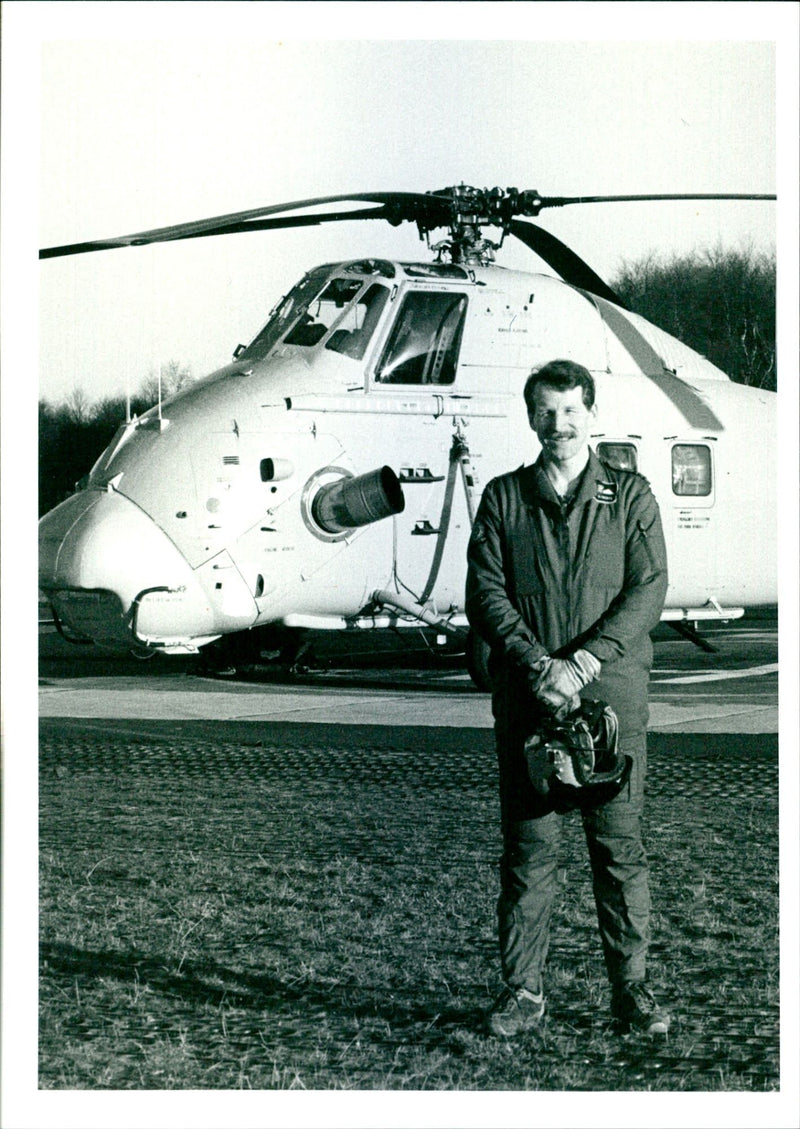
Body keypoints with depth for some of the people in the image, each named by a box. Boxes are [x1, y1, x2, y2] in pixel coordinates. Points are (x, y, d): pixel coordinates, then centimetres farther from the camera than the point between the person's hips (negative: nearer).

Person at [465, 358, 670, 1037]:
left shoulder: (629, 495, 8)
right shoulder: (503, 498, 10)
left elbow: (648, 591, -2)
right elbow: (484, 591, 2)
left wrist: (583, 662, -14)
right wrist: (538, 664, -13)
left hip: (611, 691, -1)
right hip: (526, 694, 1)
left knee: (619, 842, 1)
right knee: (528, 847, 2)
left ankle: (632, 987, 9)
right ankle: (523, 989, 8)